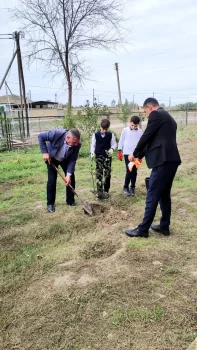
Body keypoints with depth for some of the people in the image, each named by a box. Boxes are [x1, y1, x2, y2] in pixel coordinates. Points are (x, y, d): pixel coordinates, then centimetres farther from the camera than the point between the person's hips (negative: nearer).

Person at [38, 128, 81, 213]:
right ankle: (50, 203, 7)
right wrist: (44, 152, -28)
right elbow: (41, 136, -24)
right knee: (52, 180, -7)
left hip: (65, 159, 3)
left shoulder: (77, 144, -30)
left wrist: (68, 174, -28)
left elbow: (72, 160, -20)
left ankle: (70, 200, 18)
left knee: (71, 178, 0)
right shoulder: (56, 133, -40)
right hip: (51, 157, -3)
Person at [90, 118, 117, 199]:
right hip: (99, 156, 0)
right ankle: (99, 192, -4)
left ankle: (106, 191, 14)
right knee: (99, 174, -5)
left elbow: (114, 144, 7)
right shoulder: (95, 135, 2)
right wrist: (92, 152, -8)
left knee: (107, 174, 2)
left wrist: (112, 149, -13)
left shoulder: (111, 135, 2)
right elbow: (93, 145, 7)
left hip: (107, 156, 1)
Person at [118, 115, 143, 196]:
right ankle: (125, 187, 8)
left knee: (134, 171, 6)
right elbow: (121, 141, 4)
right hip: (127, 153, -2)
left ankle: (132, 187, 19)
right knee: (129, 171, -7)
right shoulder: (125, 130, -2)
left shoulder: (140, 131, 2)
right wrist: (119, 152, 4)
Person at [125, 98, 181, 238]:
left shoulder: (156, 115, -4)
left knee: (152, 195, -4)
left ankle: (143, 229, 4)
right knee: (164, 194, 16)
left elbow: (146, 136, -6)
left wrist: (135, 154, 9)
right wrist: (142, 154, 26)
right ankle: (164, 226, 24)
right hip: (171, 160, 10)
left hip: (163, 160, -10)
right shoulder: (169, 117, 24)